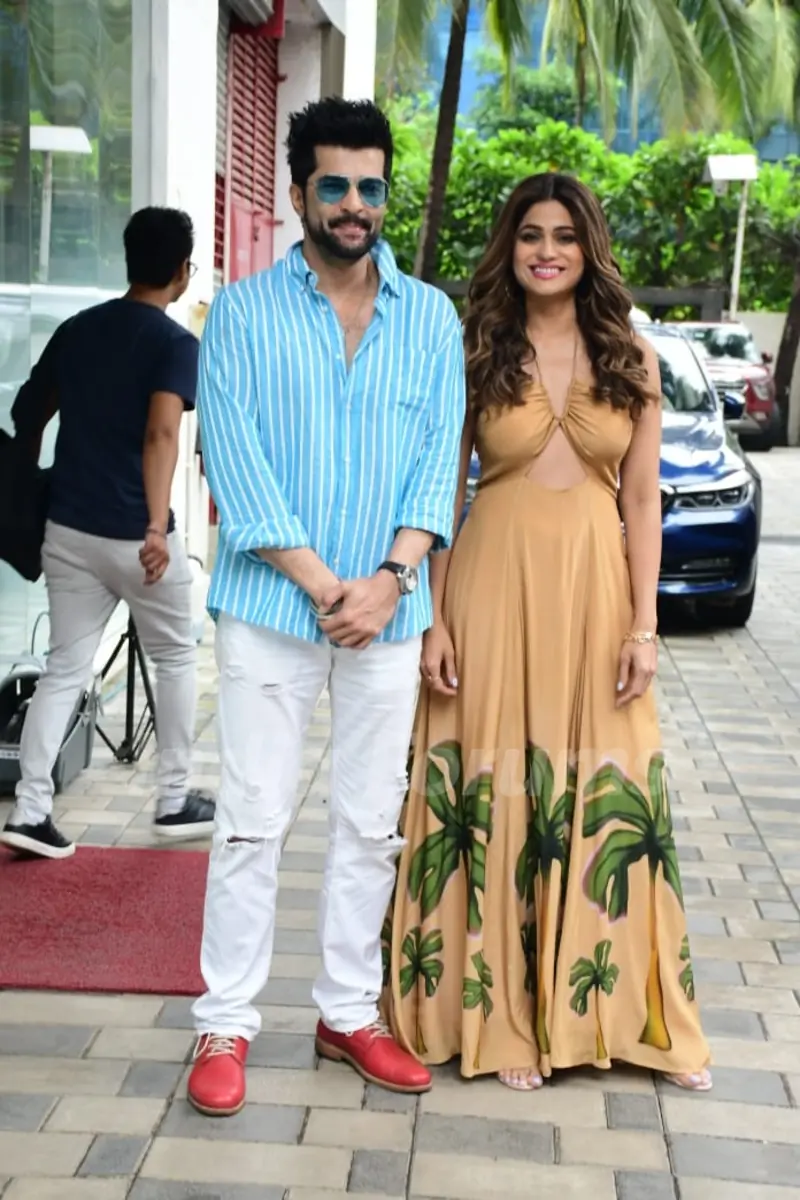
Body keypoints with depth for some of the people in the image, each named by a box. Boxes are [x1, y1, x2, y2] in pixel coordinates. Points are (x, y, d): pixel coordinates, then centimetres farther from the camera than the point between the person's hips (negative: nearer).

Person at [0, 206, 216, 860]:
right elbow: (161, 434, -25)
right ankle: (175, 801, 21)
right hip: (135, 535, -5)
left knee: (65, 669, 10)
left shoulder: (75, 330, 9)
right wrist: (157, 525, -33)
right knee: (176, 658, 14)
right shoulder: (177, 343, -9)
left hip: (68, 528, 5)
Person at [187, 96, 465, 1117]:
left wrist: (389, 579, -12)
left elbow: (439, 458, 2)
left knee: (370, 824, 9)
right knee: (252, 821, 1)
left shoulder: (432, 318, 8)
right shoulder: (242, 312, 0)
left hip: (388, 611, 3)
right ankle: (224, 1025, 11)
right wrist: (321, 583, -14)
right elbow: (234, 461, -7)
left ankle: (350, 1012, 22)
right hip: (270, 605, -2)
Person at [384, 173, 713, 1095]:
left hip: (595, 591, 1)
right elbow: (441, 495, 2)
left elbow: (641, 500, 5)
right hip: (495, 585, -1)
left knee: (607, 798, 4)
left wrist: (643, 625, -2)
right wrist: (435, 620, -5)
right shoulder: (473, 354, 3)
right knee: (494, 796, 2)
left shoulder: (630, 360, 6)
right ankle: (501, 1013, 15)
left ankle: (621, 1009, 19)